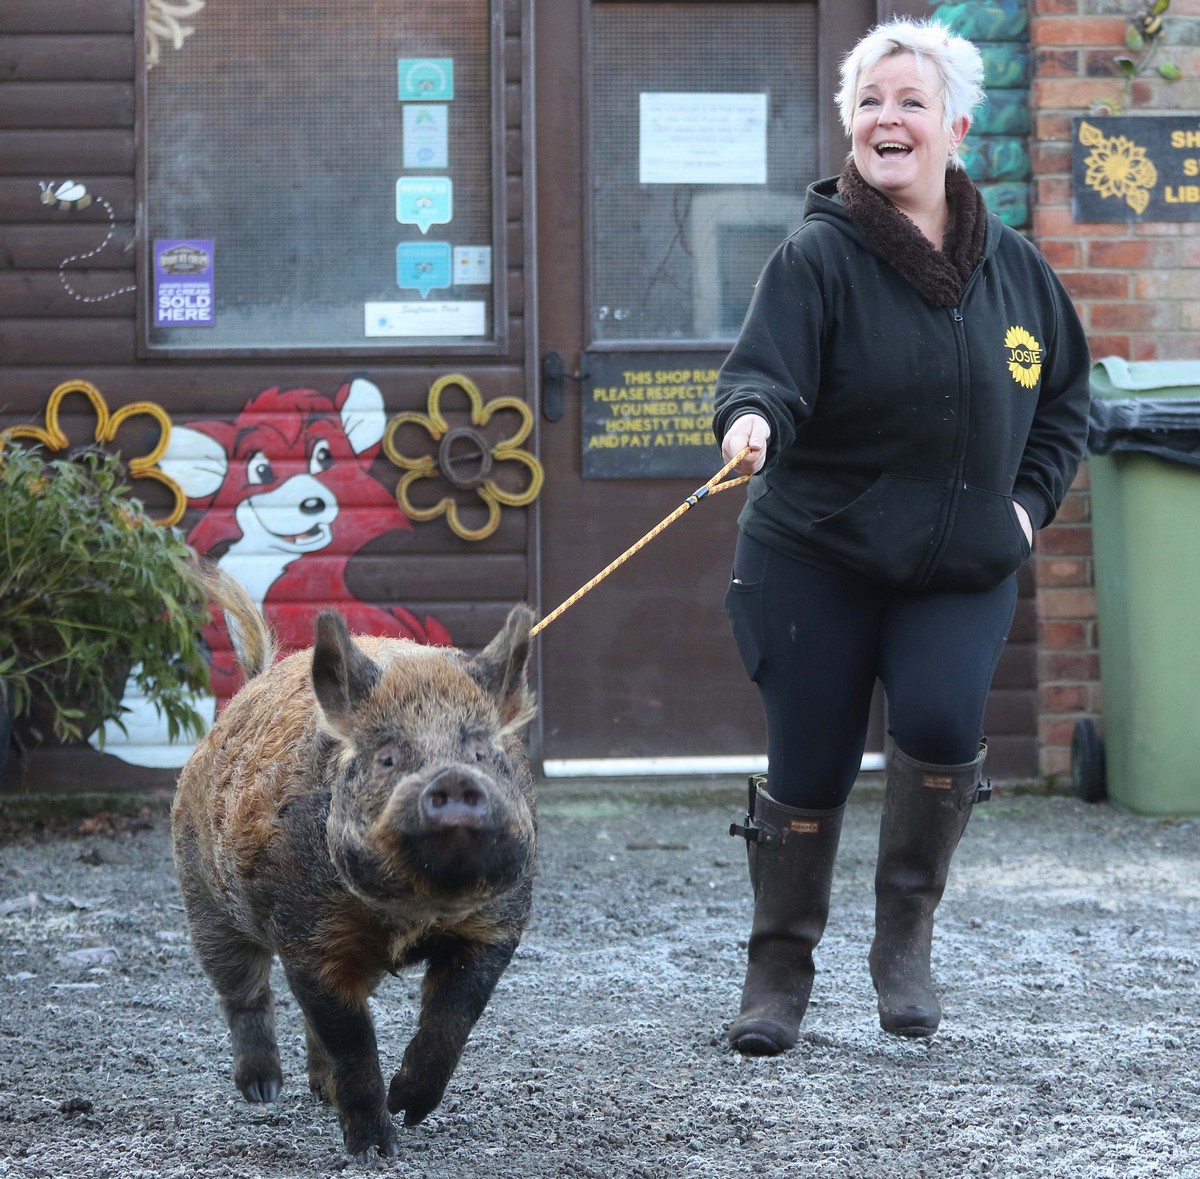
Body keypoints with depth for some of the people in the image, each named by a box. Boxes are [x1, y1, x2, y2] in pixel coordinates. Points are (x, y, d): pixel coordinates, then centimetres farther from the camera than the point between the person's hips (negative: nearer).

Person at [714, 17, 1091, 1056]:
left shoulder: (1013, 266, 6)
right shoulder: (818, 258, -8)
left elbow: (1067, 396, 19)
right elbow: (767, 368, -22)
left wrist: (1031, 499, 6)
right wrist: (749, 420, -44)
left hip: (964, 570, 2)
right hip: (817, 560, -2)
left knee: (942, 720, -20)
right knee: (809, 765, -1)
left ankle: (906, 932, 3)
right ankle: (780, 969, 20)